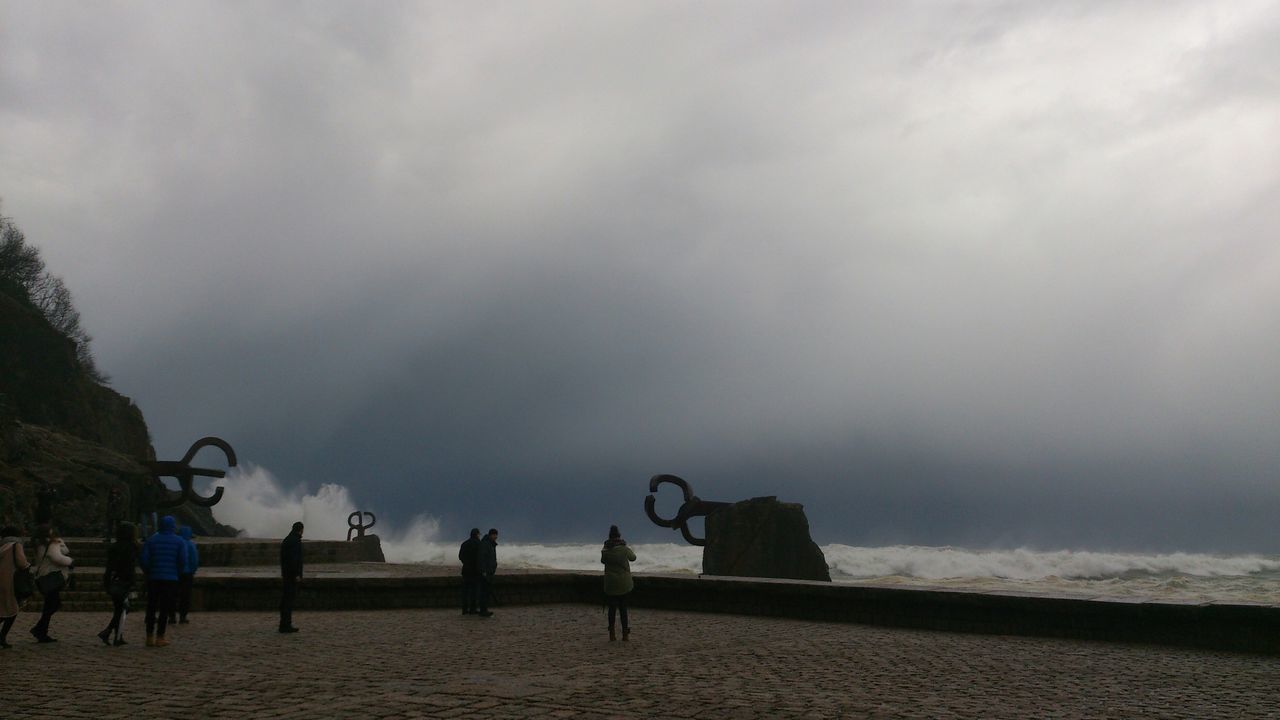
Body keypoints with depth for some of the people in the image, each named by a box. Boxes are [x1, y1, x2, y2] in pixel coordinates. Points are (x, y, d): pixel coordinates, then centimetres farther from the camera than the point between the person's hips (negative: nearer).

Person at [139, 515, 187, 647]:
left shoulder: (151, 540, 5)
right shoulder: (180, 542, 0)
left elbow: (143, 559, -3)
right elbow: (183, 561, -9)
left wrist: (148, 572, 11)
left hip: (153, 578, 2)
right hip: (171, 579, -2)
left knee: (151, 608, 10)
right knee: (165, 609, 2)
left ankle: (150, 637, 10)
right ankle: (160, 637, 0)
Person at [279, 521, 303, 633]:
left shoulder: (286, 540, 15)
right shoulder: (296, 540, -14)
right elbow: (294, 558, -21)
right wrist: (297, 574, -20)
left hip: (286, 573, 10)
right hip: (293, 573, -10)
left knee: (285, 598, 12)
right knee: (290, 598, -8)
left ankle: (284, 624, 16)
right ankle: (286, 625, -8)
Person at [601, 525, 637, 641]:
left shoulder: (605, 551, -7)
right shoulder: (624, 549, -10)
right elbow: (633, 557, 10)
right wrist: (632, 551, 30)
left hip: (610, 584, 1)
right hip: (624, 583, -1)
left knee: (612, 607, 9)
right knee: (623, 607, 6)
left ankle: (612, 634, 9)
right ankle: (625, 634, 8)